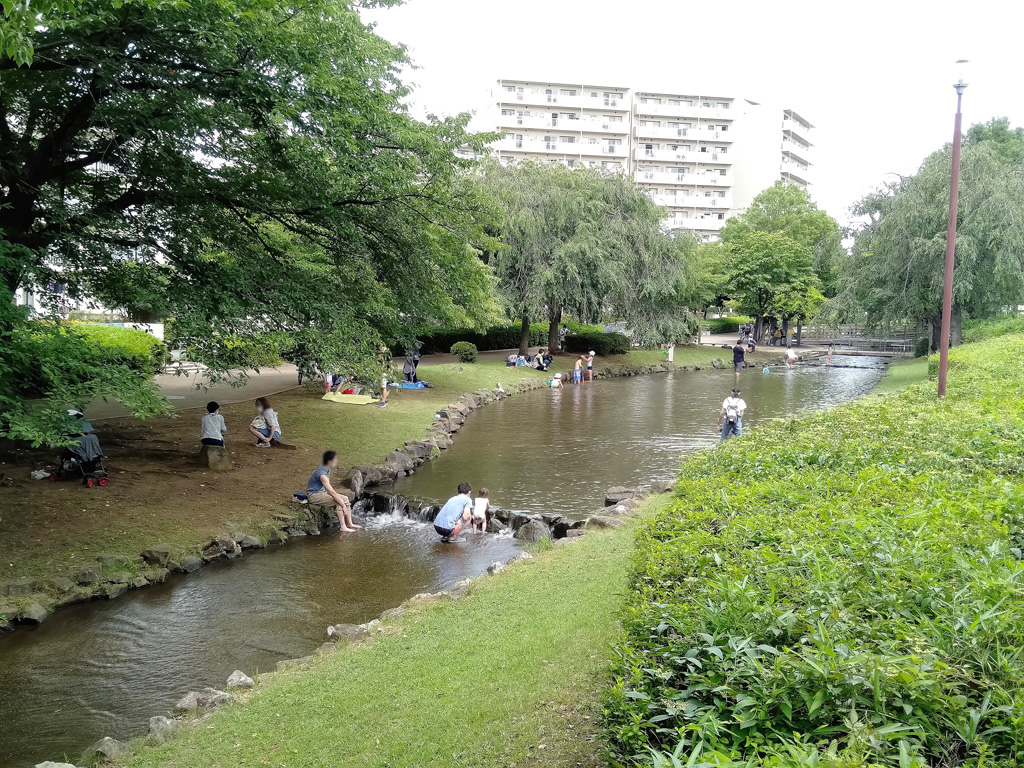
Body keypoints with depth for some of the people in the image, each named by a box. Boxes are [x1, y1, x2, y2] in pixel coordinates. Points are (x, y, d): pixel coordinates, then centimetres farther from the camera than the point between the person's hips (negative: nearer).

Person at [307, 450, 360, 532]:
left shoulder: (327, 470, 2)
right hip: (314, 495, -9)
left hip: (322, 491, 9)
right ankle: (343, 527, -18)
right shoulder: (322, 474, -28)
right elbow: (332, 493, -29)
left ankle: (349, 524, 3)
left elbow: (328, 488, 12)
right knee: (339, 502, -23)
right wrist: (343, 506, -27)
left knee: (345, 499, -1)